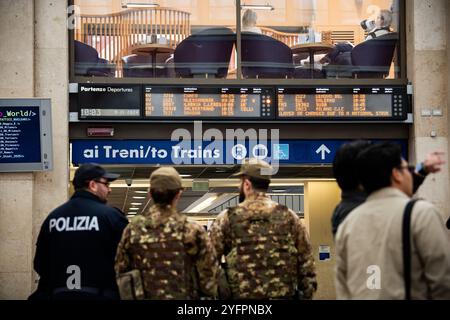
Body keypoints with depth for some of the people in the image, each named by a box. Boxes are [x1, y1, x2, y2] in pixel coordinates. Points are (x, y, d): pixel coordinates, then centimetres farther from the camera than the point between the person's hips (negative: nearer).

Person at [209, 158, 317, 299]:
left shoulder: (227, 219, 0)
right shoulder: (289, 217, 5)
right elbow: (306, 264, 5)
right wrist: (306, 295, 11)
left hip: (241, 295, -1)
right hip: (283, 295, 2)